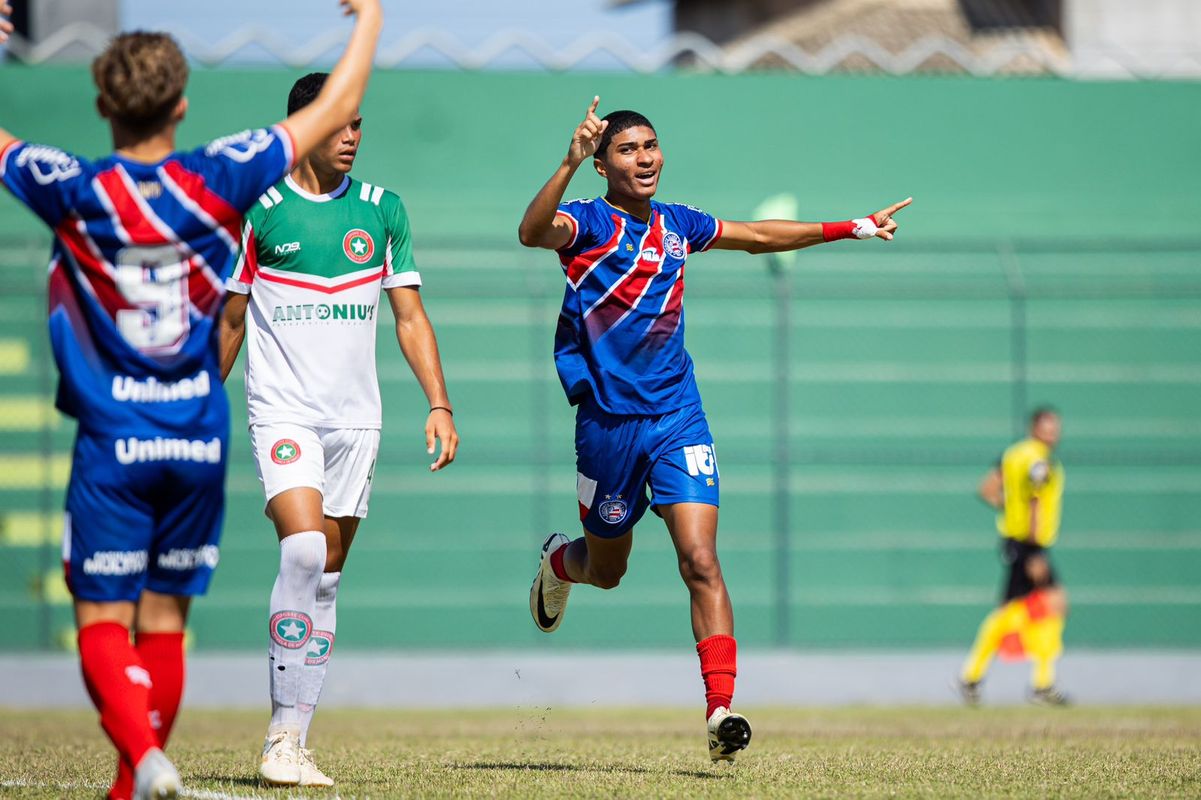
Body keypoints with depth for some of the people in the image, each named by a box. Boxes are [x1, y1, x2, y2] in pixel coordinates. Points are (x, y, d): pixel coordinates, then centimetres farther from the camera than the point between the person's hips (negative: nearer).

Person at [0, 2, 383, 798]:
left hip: (113, 443, -2)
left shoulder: (73, 192, -10)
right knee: (165, 621, 12)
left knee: (103, 621, 1)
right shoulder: (217, 180, -6)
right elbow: (335, 108, 5)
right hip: (201, 437, 2)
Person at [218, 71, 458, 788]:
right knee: (303, 549, -22)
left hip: (356, 416, 4)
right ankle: (283, 737, -20)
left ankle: (295, 740, 9)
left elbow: (410, 317, 10)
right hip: (283, 410, -4)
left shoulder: (382, 210, 8)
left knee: (327, 574, 5)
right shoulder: (258, 210, -1)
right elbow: (227, 322, 8)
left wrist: (440, 405, 0)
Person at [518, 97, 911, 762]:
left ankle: (720, 710, -18)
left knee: (700, 561, -14)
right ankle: (558, 561, 51)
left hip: (677, 416, 3)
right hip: (608, 423, -3)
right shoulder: (586, 222, -8)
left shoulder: (676, 225, 10)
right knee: (605, 570, 14)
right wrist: (569, 164, -47)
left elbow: (760, 236, 27)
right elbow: (533, 232, -32)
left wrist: (850, 228, 27)